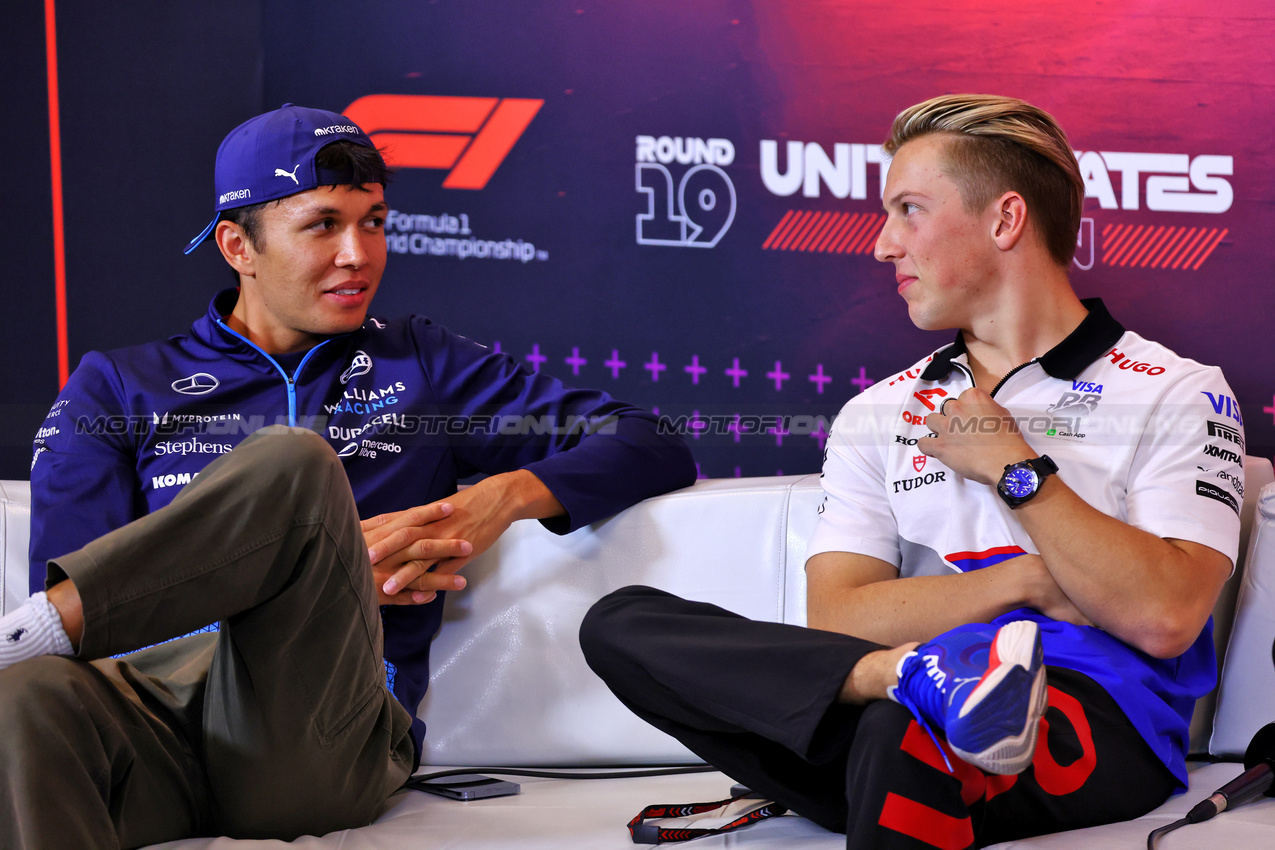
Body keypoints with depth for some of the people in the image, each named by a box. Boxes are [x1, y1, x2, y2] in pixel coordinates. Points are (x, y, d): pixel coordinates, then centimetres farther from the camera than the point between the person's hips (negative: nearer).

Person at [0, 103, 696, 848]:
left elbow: (655, 450, 19)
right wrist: (322, 570, -4)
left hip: (317, 750, 1)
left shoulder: (421, 366, 25)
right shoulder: (121, 388, 21)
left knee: (292, 461, -26)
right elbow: (72, 582, 5)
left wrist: (509, 496, -3)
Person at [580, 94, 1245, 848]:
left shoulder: (1178, 397, 9)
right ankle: (922, 674, -28)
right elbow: (836, 621, 8)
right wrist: (1027, 581, -3)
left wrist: (1013, 468, 0)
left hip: (1097, 734, -8)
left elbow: (1163, 620, -7)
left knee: (903, 729, -45)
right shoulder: (879, 415, 24)